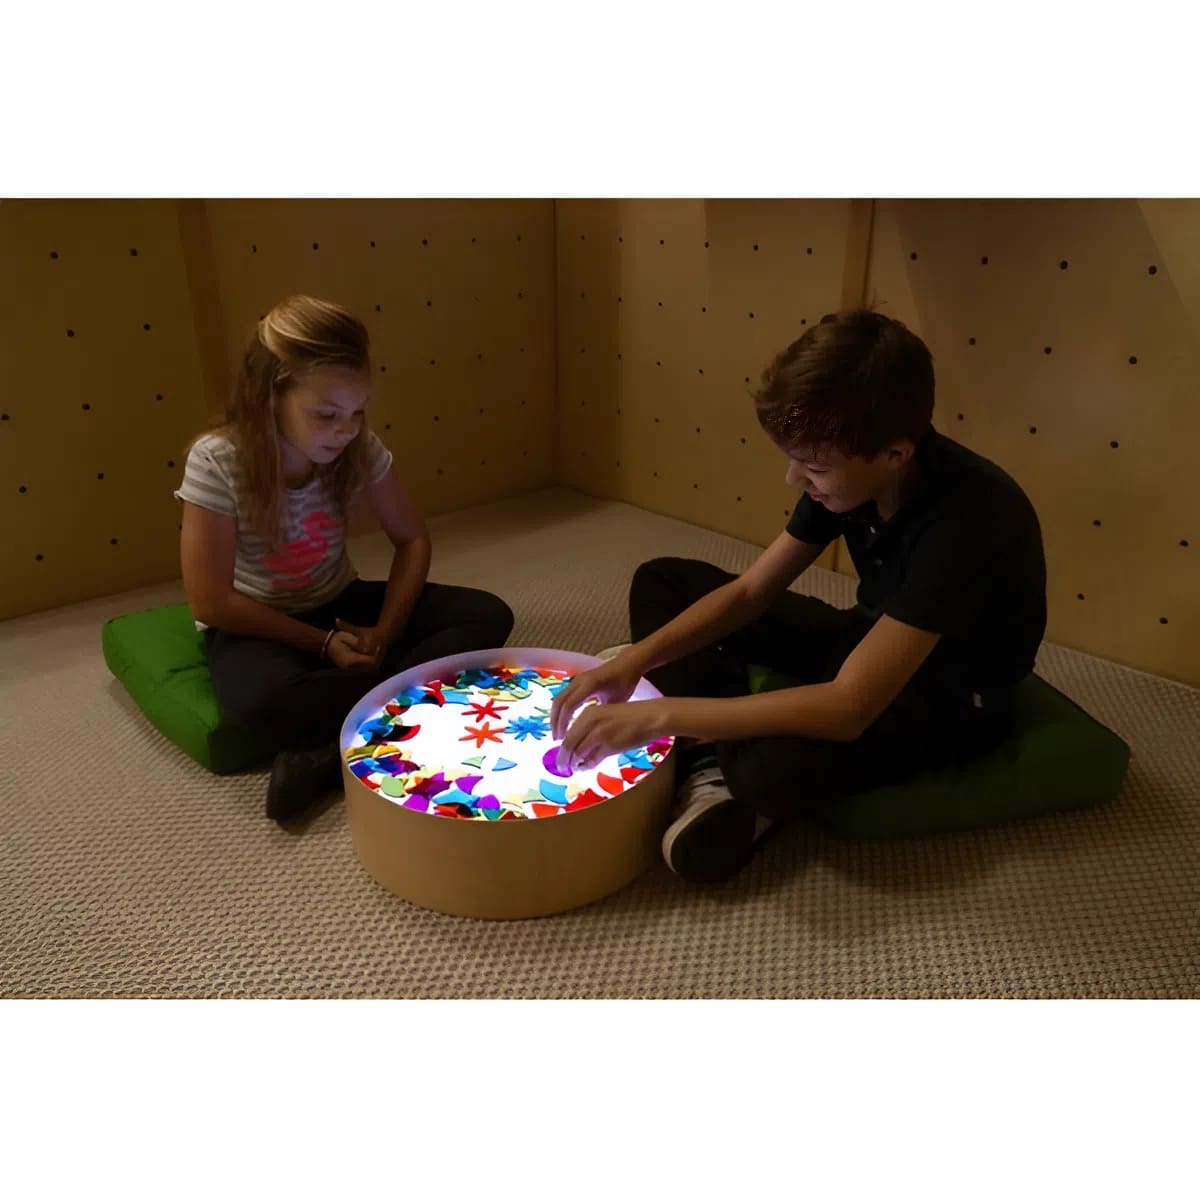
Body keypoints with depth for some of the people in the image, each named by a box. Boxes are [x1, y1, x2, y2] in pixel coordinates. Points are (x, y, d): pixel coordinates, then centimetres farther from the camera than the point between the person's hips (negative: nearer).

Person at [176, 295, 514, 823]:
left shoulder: (361, 449, -12)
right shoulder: (217, 463, -22)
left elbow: (412, 540, -2)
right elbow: (211, 603, -19)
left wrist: (384, 633, -16)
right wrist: (324, 644, -19)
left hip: (343, 605, 5)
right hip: (257, 628, -4)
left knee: (487, 616, -14)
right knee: (263, 701, -41)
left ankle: (330, 753, -23)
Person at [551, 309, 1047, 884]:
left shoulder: (967, 519, -35)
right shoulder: (850, 469, -13)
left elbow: (848, 707, -39)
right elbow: (748, 592, -6)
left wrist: (659, 714, -40)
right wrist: (635, 661, -21)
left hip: (952, 693, -7)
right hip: (872, 642, 7)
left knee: (776, 765, -40)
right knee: (662, 582, 0)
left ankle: (737, 778, -4)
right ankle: (712, 764, -13)